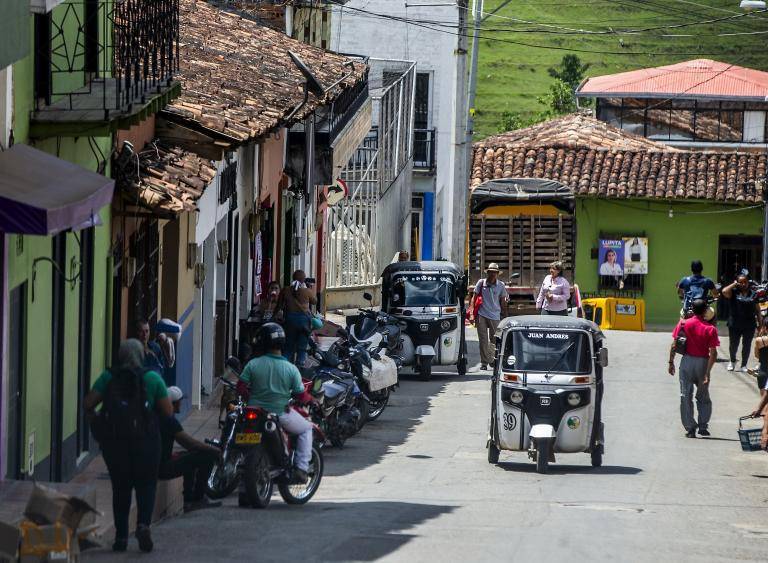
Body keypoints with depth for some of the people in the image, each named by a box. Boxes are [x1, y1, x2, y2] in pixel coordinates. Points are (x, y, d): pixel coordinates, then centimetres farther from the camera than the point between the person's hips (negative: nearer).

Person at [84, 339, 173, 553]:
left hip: (114, 440, 2)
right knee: (146, 485, 9)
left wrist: (95, 420, 16)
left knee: (120, 487, 11)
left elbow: (88, 403, -3)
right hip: (146, 440, -2)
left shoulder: (108, 377, 2)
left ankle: (121, 536, 9)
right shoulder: (152, 378, -2)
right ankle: (143, 523, -15)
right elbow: (168, 411, -1)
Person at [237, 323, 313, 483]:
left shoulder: (253, 364, -9)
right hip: (280, 414, -2)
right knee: (306, 429, 21)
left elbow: (240, 387, -7)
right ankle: (301, 468, 8)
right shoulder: (291, 369, -12)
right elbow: (301, 396, -7)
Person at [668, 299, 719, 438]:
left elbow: (674, 345, -6)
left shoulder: (683, 324, -5)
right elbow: (713, 353, -14)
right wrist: (708, 372, -12)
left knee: (686, 397, 6)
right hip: (703, 363, 0)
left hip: (687, 361, 0)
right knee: (703, 398, 17)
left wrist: (671, 362, 3)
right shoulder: (710, 329, -9)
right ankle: (703, 427, 13)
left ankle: (690, 428, 2)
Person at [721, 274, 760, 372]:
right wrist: (734, 284, -10)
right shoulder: (734, 292, -1)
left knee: (747, 345, 7)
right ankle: (732, 361, 34)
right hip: (735, 325, -2)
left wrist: (759, 322, 6)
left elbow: (757, 309, 10)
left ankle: (744, 365, 22)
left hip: (749, 325, 2)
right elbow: (724, 291, -22)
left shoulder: (753, 294, 7)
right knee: (733, 345, 8)